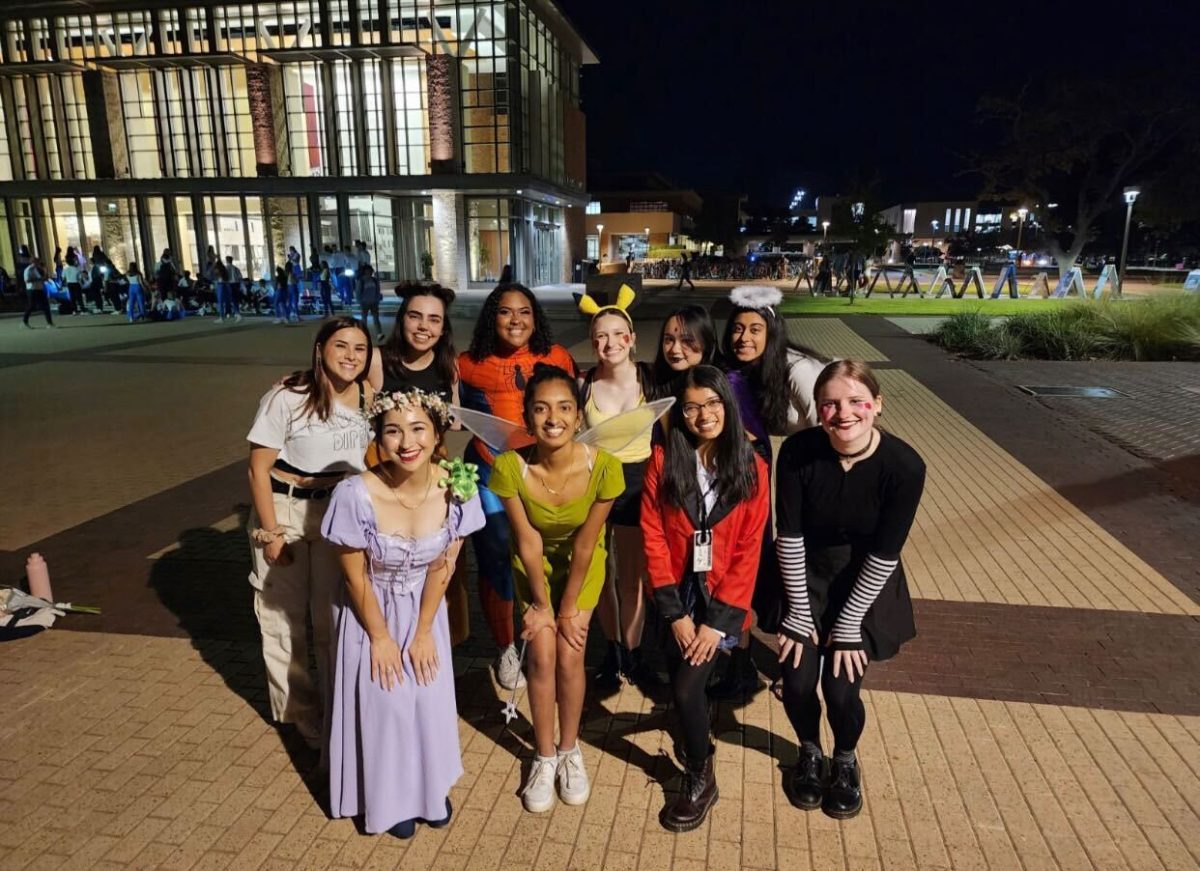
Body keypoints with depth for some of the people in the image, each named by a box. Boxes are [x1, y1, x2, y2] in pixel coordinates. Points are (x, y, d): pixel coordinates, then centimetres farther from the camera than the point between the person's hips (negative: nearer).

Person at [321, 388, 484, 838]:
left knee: (431, 698, 7)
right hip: (370, 612, -2)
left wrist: (423, 631, -6)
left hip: (423, 610, 2)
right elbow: (355, 578, -17)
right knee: (383, 704, 5)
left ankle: (431, 787, 36)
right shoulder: (356, 494, -31)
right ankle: (390, 797, 32)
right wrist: (380, 636, -9)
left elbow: (441, 568, -10)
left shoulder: (456, 490, -23)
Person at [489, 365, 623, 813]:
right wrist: (542, 604, -10)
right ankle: (545, 756, 16)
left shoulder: (603, 466, -31)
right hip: (534, 564, 0)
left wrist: (568, 608, -12)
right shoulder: (509, 467, -30)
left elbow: (585, 544, -21)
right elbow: (528, 542, -20)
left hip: (582, 564, 0)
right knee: (542, 655, -5)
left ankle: (570, 750, 20)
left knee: (569, 655, -5)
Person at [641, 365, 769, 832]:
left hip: (723, 596, -2)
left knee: (685, 686, -13)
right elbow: (653, 537, -6)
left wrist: (719, 619, -13)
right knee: (681, 685, 8)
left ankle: (700, 780, 12)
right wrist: (675, 613, -10)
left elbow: (748, 550, -7)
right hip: (677, 595, 2)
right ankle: (698, 731, 43)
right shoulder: (663, 461, -5)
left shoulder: (751, 468, -5)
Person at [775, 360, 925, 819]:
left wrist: (848, 625, -12)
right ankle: (810, 752, 29)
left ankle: (845, 759, 27)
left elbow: (884, 555, -17)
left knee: (841, 688, -8)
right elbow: (789, 536, -15)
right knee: (797, 682, -6)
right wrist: (799, 612, -11)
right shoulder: (798, 452, -22)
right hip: (806, 576, 1)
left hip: (865, 586, -1)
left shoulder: (904, 466, -24)